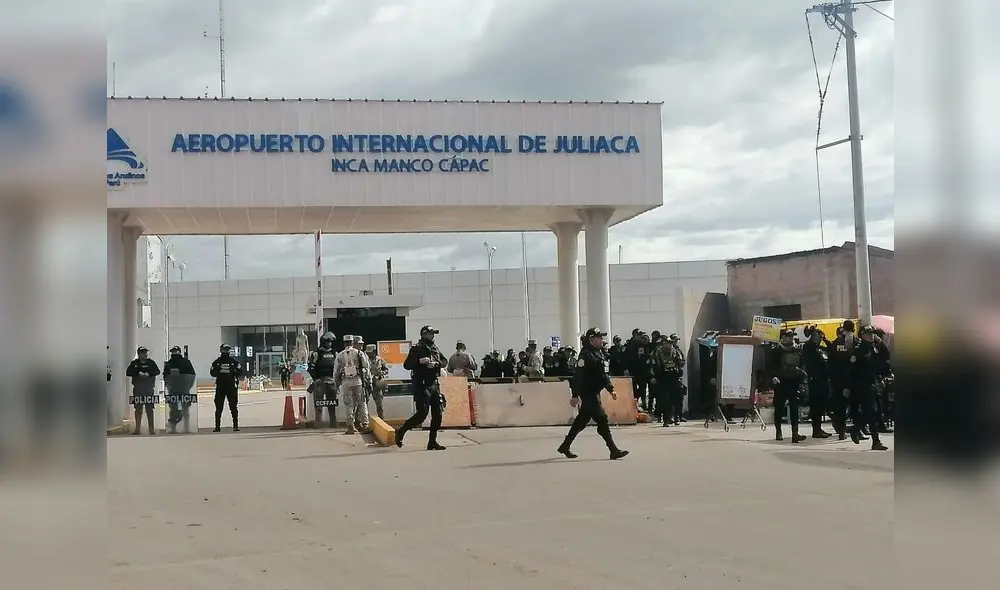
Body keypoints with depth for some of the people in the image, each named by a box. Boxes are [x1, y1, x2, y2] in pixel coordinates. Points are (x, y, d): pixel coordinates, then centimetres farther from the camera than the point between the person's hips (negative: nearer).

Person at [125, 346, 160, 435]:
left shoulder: (151, 362, 7)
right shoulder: (134, 363, 7)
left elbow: (157, 371, -4)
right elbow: (128, 372, -4)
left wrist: (149, 374, -20)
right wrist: (138, 373, -16)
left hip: (149, 389, -1)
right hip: (137, 389, 1)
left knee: (149, 409, -1)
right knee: (138, 409, 5)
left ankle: (152, 429, 1)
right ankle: (138, 429, 11)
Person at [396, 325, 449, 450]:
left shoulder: (435, 348, 14)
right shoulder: (416, 349, -7)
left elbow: (444, 361, 14)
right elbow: (406, 365, -11)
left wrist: (436, 363, -7)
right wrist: (420, 361, -26)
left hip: (434, 384, 7)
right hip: (421, 385, -7)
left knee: (438, 414, 4)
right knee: (422, 414, -11)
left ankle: (432, 442, 12)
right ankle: (401, 432, 7)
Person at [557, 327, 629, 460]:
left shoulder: (600, 353, 13)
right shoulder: (586, 355, -17)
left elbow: (604, 374, 21)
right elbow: (578, 375, -21)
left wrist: (611, 389, 13)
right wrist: (575, 395, -24)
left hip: (595, 392, 10)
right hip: (588, 393, -10)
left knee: (582, 421, 17)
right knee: (602, 419, -10)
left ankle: (565, 446, 28)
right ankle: (613, 450, -7)